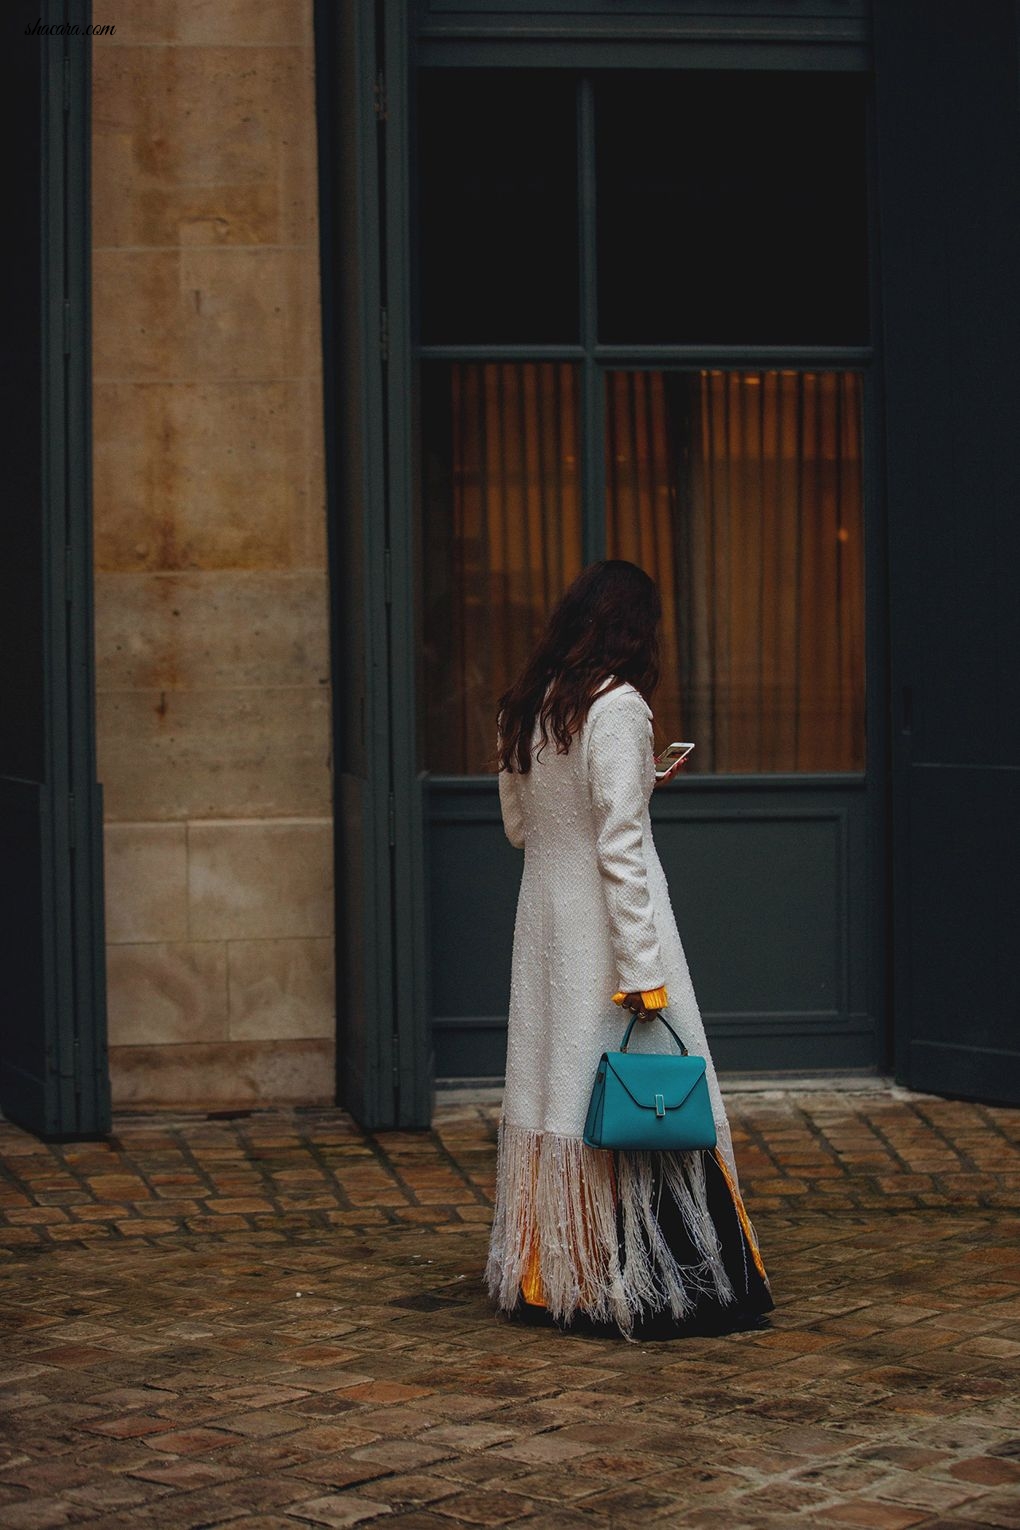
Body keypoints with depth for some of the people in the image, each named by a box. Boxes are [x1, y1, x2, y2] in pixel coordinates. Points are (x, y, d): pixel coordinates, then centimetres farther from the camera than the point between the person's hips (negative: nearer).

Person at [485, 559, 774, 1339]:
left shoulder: (525, 710, 8)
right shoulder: (618, 708, -14)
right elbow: (619, 848, -18)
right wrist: (642, 971, -17)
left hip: (543, 919, 8)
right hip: (603, 924, -8)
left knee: (553, 1090, 12)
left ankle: (546, 1277, 16)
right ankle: (636, 1286, -2)